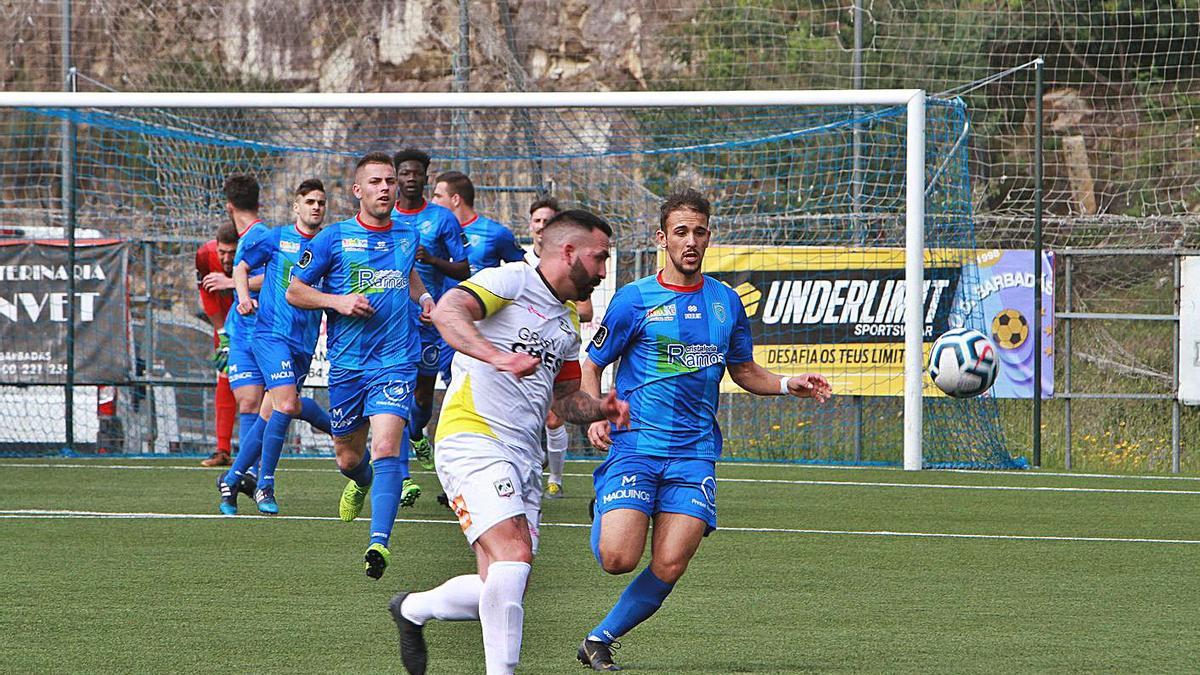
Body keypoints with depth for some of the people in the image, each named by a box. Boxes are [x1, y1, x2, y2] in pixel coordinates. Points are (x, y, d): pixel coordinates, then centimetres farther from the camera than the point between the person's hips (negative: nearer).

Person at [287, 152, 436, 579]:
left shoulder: (408, 235, 7)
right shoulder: (334, 238, -3)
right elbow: (294, 291, 1)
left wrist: (423, 296, 10)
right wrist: (337, 301, -15)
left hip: (396, 361, 0)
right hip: (347, 363, 0)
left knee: (386, 447, -20)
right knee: (348, 457, 13)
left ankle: (379, 541, -26)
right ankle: (360, 482, 51)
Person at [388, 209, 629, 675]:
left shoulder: (568, 325, 23)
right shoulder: (510, 281, -3)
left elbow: (564, 400, 31)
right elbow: (447, 312, -19)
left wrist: (602, 408, 9)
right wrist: (498, 356, -34)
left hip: (525, 459, 8)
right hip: (472, 440, -8)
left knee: (500, 590, 0)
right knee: (514, 556, -24)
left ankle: (413, 609, 26)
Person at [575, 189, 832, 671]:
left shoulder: (726, 302, 10)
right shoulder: (634, 300, 0)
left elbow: (743, 370, 22)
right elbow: (591, 365, 7)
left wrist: (789, 384, 3)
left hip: (693, 454, 3)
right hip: (634, 445, -2)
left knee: (668, 568, -12)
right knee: (618, 558, -18)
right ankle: (605, 518, 18)